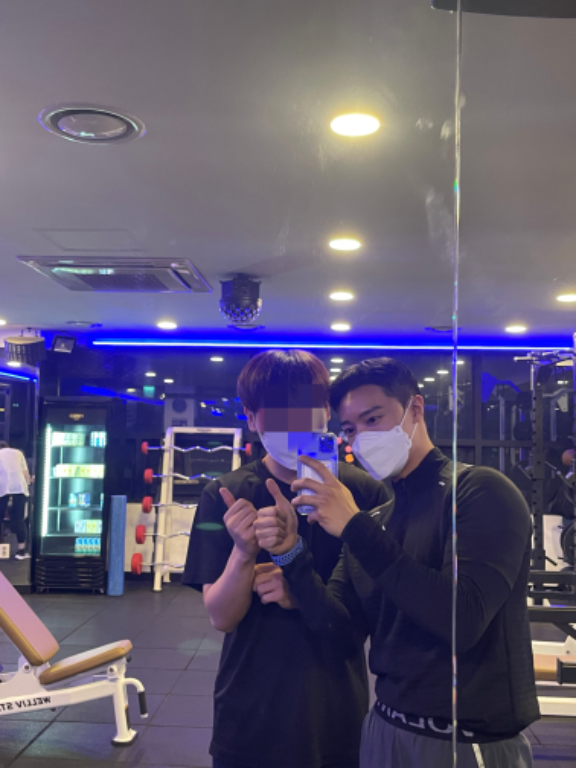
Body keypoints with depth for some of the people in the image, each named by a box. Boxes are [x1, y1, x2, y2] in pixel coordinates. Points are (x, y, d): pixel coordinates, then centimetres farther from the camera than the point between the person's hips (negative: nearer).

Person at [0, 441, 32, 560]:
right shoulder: (18, 452, 22)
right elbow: (25, 472, 16)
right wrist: (28, 482, 32)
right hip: (19, 486, 1)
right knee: (19, 518, 3)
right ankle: (21, 549, 2)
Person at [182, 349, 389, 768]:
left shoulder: (366, 492, -9)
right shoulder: (225, 496, -7)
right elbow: (222, 617, -9)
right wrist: (244, 552, -27)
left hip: (339, 718, 0)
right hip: (250, 718, 0)